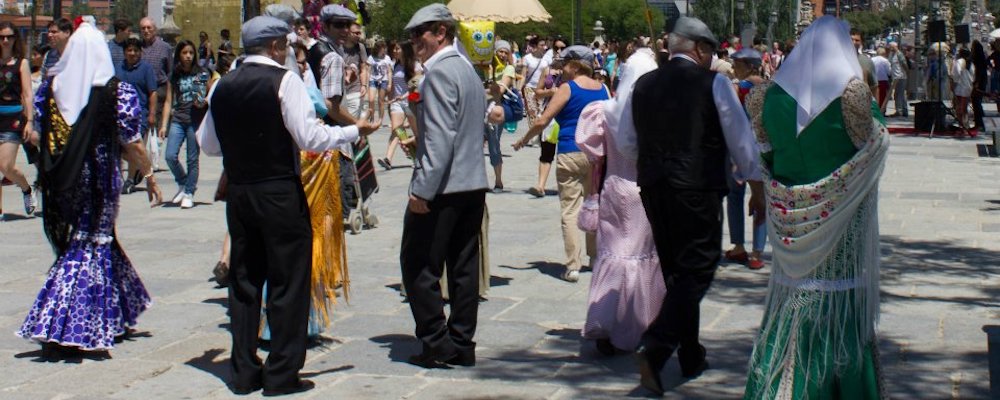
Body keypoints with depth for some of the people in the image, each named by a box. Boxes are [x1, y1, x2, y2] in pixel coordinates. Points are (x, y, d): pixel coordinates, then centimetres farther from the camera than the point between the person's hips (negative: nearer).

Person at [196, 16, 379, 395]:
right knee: (288, 281, 3)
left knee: (243, 279, 12)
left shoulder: (223, 86, 5)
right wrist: (355, 131, -3)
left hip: (237, 191, 5)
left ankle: (244, 372, 16)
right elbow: (310, 137, -16)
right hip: (280, 193, -5)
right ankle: (282, 374, 4)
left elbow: (207, 143, 12)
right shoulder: (285, 80, -10)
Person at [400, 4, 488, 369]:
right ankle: (462, 344, 15)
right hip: (474, 184, 9)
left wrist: (422, 188, -21)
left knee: (419, 265, -1)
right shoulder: (467, 69, 15)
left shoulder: (439, 72, -14)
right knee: (464, 267, 10)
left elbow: (440, 136, -21)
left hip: (442, 187, -9)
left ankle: (436, 344, 0)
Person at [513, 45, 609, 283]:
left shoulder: (568, 88, -6)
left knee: (570, 210, -3)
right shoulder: (602, 89, 9)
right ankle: (596, 257, 28)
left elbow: (542, 122, -9)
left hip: (571, 154, -5)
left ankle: (573, 266, -8)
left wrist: (522, 141, 4)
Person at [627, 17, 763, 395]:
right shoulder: (713, 83, -5)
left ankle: (691, 357, 23)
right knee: (696, 270, -2)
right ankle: (654, 348, -19)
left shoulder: (642, 85, 9)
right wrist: (756, 190, 9)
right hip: (698, 190, -6)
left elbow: (629, 146, 17)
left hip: (653, 189, 6)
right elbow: (741, 140, -1)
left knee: (676, 271, 16)